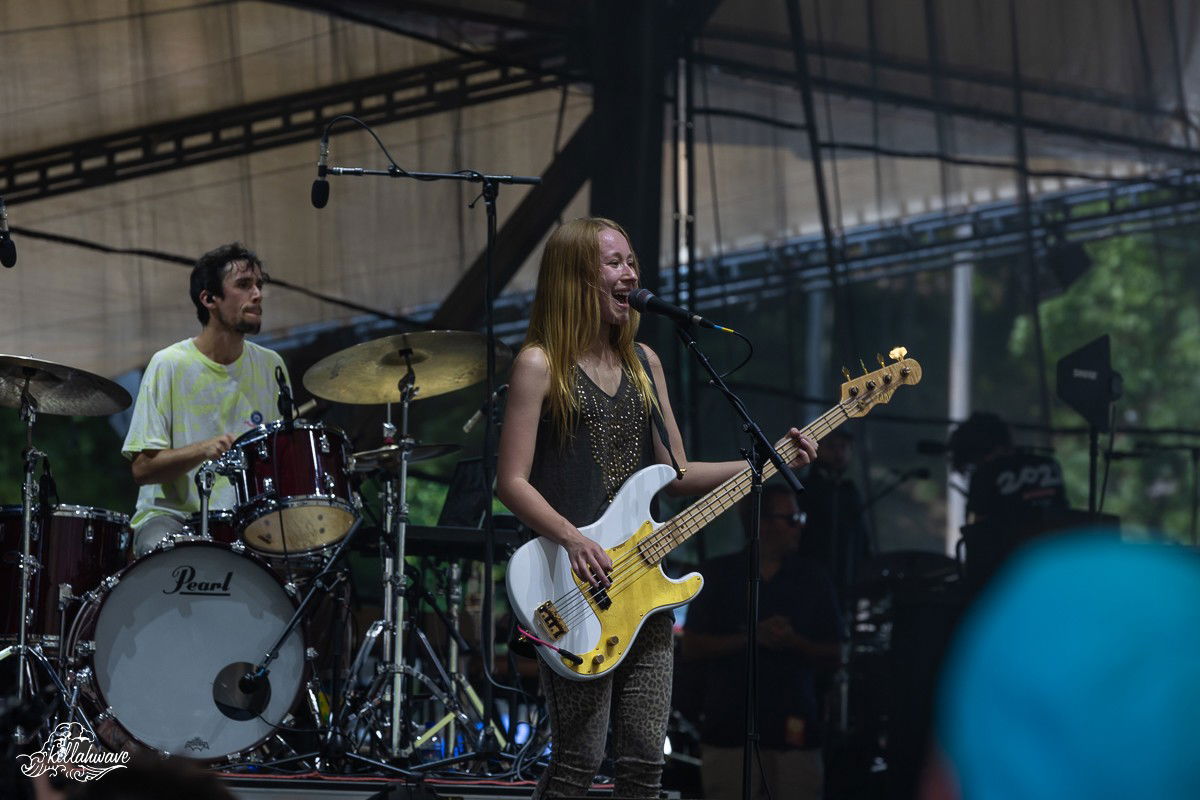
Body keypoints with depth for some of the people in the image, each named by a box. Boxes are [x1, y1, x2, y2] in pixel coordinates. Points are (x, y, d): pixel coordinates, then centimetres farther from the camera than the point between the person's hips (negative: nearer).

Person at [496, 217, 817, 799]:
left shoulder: (642, 363, 14)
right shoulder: (540, 366, -5)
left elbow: (677, 474, 15)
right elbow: (512, 481, -9)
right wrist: (571, 539, -23)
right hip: (575, 585, -6)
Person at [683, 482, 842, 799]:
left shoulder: (813, 577, 12)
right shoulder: (719, 574, 8)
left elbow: (832, 656, 11)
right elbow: (692, 648, 3)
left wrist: (793, 642, -10)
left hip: (793, 729, 1)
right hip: (729, 726, -1)